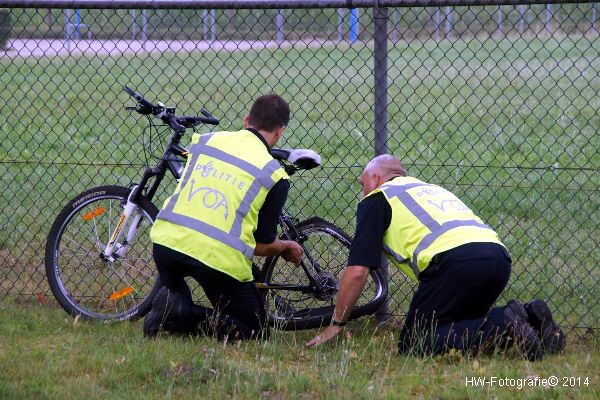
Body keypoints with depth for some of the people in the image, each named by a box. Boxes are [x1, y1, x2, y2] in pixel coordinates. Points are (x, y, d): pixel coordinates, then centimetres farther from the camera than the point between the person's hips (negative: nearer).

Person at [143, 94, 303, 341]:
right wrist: (287, 248, 28)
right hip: (220, 257, -4)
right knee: (254, 331, 13)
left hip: (167, 241, 4)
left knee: (174, 291, 37)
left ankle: (171, 305, 0)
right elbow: (263, 245, 4)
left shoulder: (206, 140, 12)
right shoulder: (274, 175, 1)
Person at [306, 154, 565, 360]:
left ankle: (503, 325, -17)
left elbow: (357, 270, 9)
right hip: (499, 258, 8)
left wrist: (336, 324, 21)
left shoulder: (376, 199, 16)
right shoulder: (432, 188, 38)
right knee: (459, 327, 24)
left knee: (413, 344, -2)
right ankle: (530, 317, 2)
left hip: (457, 261, -8)